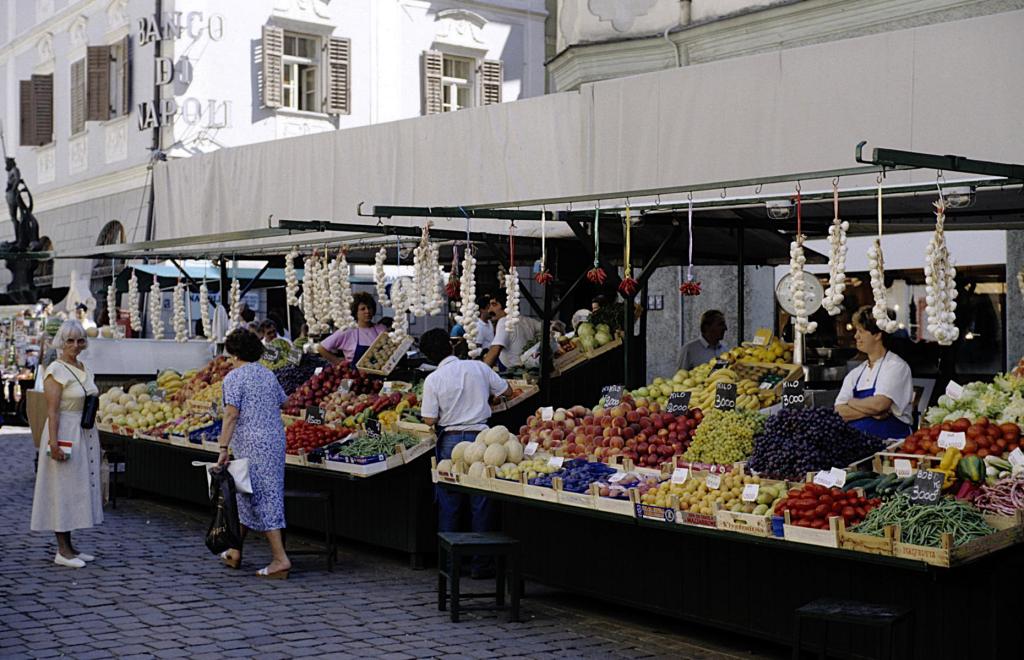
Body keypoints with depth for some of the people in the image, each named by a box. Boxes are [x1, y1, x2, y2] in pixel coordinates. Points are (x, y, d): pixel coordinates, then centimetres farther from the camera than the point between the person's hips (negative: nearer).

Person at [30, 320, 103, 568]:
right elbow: (52, 410, -16)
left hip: (85, 434, 8)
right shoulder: (56, 371, -11)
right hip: (65, 434, -8)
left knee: (79, 489, 11)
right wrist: (54, 442, -23)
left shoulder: (84, 369, 12)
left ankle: (69, 547, 19)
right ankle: (63, 551, 0)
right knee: (63, 489, -4)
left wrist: (93, 439, 18)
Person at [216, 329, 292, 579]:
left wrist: (223, 448, -18)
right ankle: (235, 552, 27)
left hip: (251, 445, -7)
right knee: (245, 495, 18)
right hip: (276, 441, 7)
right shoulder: (269, 375, 12)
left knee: (263, 498, -6)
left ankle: (280, 558, -10)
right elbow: (280, 405, 15)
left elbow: (231, 414, -16)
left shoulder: (234, 377, -8)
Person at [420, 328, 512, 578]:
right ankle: (480, 564, 8)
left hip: (450, 441, 0)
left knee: (449, 504, 10)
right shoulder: (478, 367, 0)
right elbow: (507, 391, 11)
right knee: (481, 503, 5)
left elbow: (430, 420, -5)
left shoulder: (433, 380, -4)